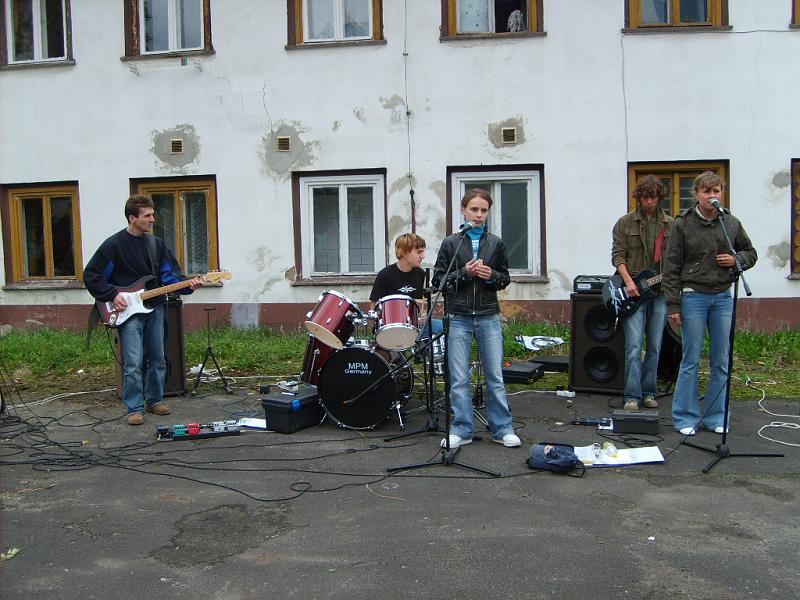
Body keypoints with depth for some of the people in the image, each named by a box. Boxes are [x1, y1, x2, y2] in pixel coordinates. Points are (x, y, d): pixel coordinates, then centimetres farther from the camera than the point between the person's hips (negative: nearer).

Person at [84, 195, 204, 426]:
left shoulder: (156, 244, 8)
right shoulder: (114, 244, -8)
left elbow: (169, 275, 8)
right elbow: (91, 275, -4)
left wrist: (187, 285, -9)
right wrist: (112, 295, -12)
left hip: (154, 309, 6)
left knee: (157, 360, 12)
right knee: (133, 364, -8)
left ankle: (154, 400, 27)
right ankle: (135, 408, 4)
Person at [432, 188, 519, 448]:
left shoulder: (496, 244, 7)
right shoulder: (451, 243, 2)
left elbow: (505, 278, 13)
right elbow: (438, 280, 2)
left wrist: (491, 275, -8)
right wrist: (464, 273, -12)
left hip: (488, 317, 1)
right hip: (458, 318, -1)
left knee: (495, 376, 5)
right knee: (459, 379, 2)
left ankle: (502, 429, 15)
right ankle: (461, 430, 13)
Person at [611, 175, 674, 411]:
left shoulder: (670, 225, 11)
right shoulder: (625, 223, 4)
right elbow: (618, 255, -2)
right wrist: (628, 281, -14)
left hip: (660, 291, 3)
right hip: (633, 291, -3)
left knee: (654, 347, 7)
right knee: (634, 346, -10)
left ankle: (648, 393, 18)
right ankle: (632, 396, -6)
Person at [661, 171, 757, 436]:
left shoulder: (732, 223, 7)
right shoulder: (683, 224, -4)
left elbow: (751, 253, 20)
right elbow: (672, 267, -5)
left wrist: (736, 260, -4)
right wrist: (673, 305, -8)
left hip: (723, 297, 4)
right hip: (693, 297, -4)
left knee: (721, 362, 7)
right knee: (691, 361, 1)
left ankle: (715, 417, 19)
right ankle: (686, 417, 11)